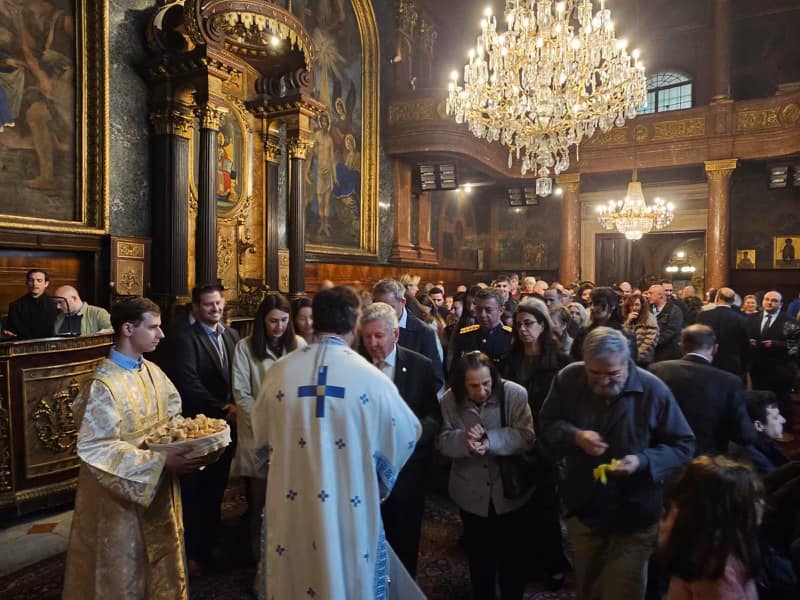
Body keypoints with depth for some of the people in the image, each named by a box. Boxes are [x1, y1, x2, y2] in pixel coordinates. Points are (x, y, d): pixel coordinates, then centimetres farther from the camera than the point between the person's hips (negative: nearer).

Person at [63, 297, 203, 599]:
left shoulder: (152, 371, -1)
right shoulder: (103, 384, -23)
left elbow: (173, 415, 10)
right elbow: (95, 449, -25)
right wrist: (160, 461, -29)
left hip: (158, 489, 7)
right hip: (122, 497, -7)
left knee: (162, 560, 22)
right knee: (126, 570, 13)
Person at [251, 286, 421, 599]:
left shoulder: (279, 371, -8)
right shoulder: (370, 377, -15)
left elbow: (262, 434, 7)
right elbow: (407, 433, -2)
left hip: (291, 507, 3)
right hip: (350, 511, -2)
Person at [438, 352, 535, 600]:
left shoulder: (515, 394, -19)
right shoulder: (449, 401, -12)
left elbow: (527, 436, -21)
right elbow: (442, 441, -9)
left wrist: (491, 441, -35)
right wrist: (463, 440, -31)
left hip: (510, 489, -2)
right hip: (472, 494, 2)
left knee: (513, 552, 16)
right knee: (478, 553, 20)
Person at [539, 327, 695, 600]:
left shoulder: (653, 390, -18)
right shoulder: (568, 379, -12)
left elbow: (683, 446, -10)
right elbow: (546, 425, -3)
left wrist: (643, 461, -27)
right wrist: (574, 436, -24)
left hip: (634, 517, -3)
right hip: (583, 509, 3)